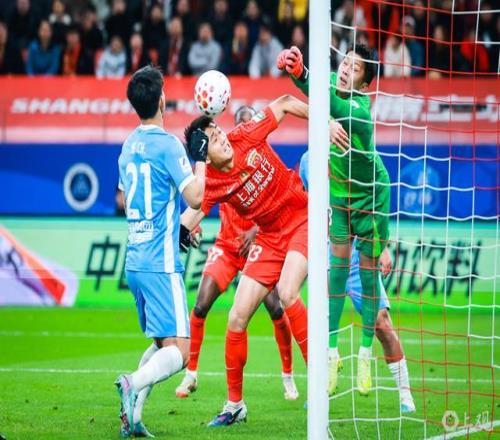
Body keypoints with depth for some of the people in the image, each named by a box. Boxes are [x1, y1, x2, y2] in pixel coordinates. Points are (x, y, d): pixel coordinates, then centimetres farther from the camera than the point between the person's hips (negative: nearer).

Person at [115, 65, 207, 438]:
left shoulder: (129, 145, 13)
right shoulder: (167, 144, -11)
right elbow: (195, 197, -16)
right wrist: (201, 159, -1)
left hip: (134, 262, 8)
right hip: (161, 263, -8)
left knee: (162, 344, 16)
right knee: (179, 351, -10)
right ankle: (134, 383, -34)